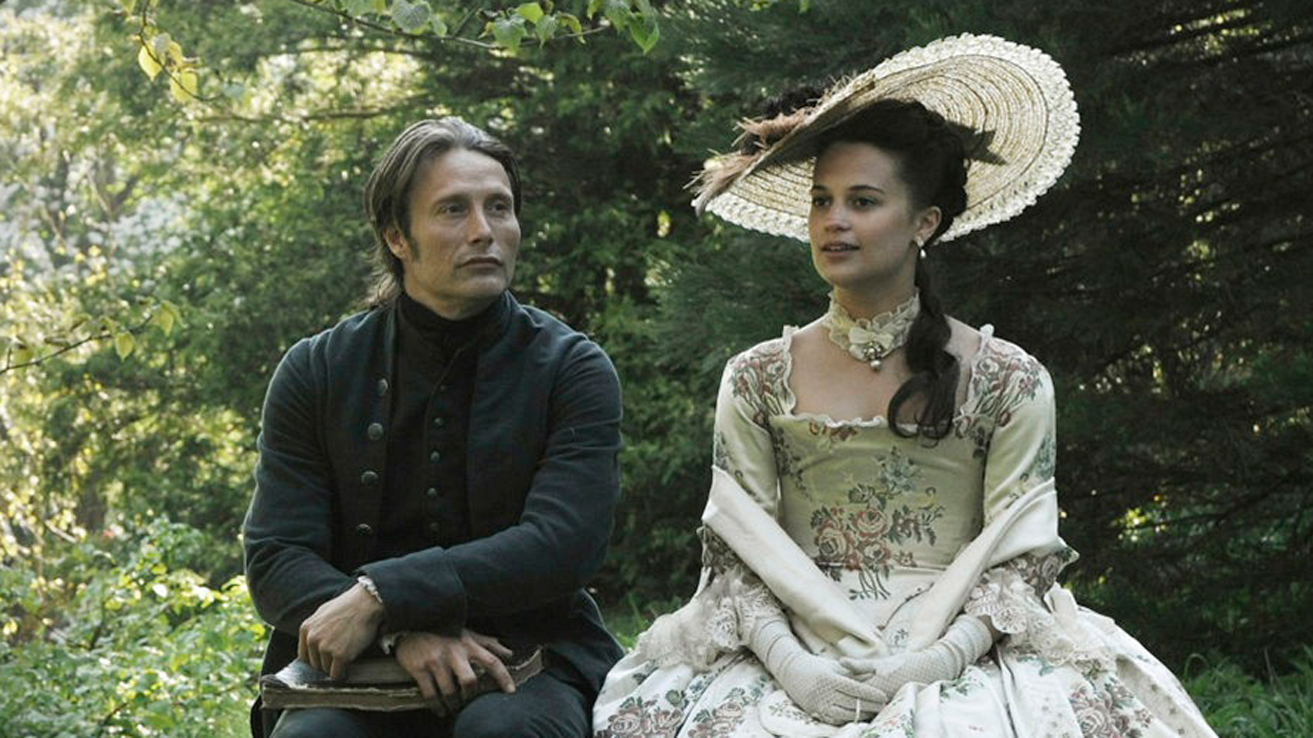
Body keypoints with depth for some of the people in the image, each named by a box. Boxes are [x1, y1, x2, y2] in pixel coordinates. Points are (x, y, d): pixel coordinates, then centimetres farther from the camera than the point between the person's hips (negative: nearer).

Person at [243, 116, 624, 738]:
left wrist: (381, 597, -20)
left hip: (525, 665, 0)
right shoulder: (315, 374, 6)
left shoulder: (574, 371, 2)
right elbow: (274, 559, -1)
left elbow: (561, 547, -11)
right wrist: (401, 634, -20)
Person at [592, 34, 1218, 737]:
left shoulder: (1008, 381, 5)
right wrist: (788, 661, -12)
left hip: (955, 662, -1)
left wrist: (936, 660, -14)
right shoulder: (757, 379, 10)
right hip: (795, 662, 2)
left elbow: (1020, 562, 1)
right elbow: (735, 549, 5)